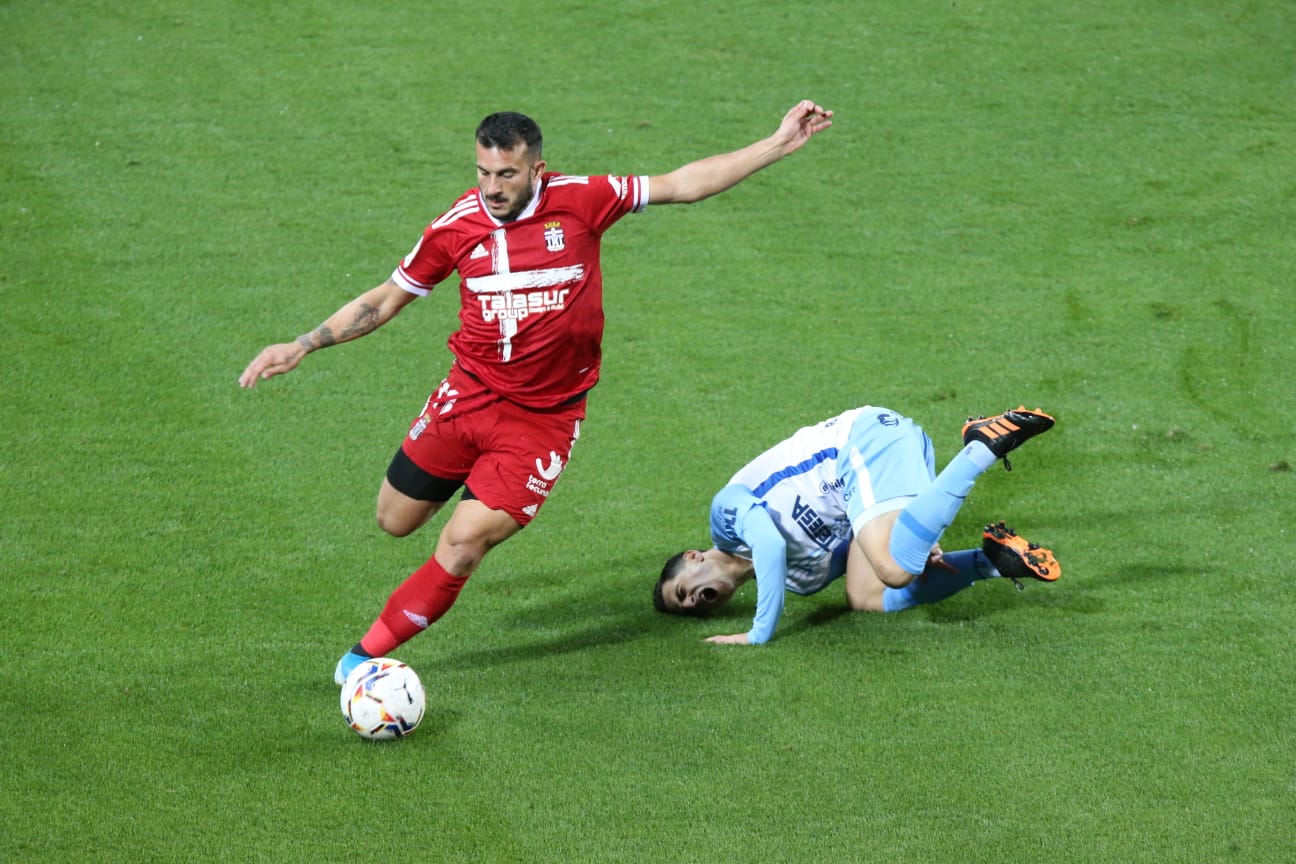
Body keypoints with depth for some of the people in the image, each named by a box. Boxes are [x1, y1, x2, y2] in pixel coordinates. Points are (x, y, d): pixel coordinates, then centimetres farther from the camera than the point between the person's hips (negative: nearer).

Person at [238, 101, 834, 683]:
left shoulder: (579, 202, -11)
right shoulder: (457, 226, -5)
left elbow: (684, 186, -3)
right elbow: (387, 299, 7)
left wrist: (779, 144, -6)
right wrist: (301, 346, 2)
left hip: (543, 415, -3)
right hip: (468, 394, 3)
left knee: (463, 543, -13)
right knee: (395, 522, 11)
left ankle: (368, 653, 3)